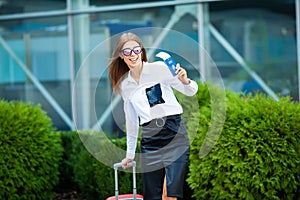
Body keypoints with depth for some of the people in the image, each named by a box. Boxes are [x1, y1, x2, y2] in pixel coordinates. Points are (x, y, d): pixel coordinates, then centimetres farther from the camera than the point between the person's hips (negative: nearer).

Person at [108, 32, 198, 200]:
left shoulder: (159, 68, 1)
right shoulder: (124, 85, 14)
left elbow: (191, 92, 2)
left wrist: (185, 81, -21)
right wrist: (130, 154, 26)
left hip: (174, 132, -4)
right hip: (150, 139, 4)